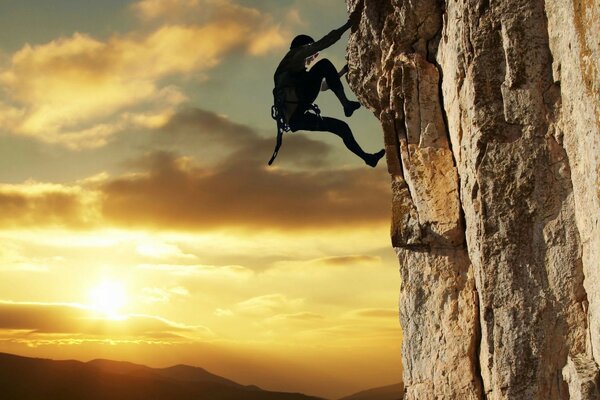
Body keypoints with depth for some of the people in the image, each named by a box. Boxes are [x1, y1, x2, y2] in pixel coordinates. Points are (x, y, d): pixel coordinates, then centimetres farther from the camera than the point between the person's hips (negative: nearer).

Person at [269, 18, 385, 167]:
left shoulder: (298, 74, 38)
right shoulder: (294, 56, 14)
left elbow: (323, 86, 48)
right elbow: (320, 44, 2)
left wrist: (341, 72, 43)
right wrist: (347, 25, 4)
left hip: (295, 119, 9)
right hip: (294, 110, -9)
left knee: (342, 127, 16)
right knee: (324, 64, -8)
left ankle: (367, 157, 25)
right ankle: (346, 104, -16)